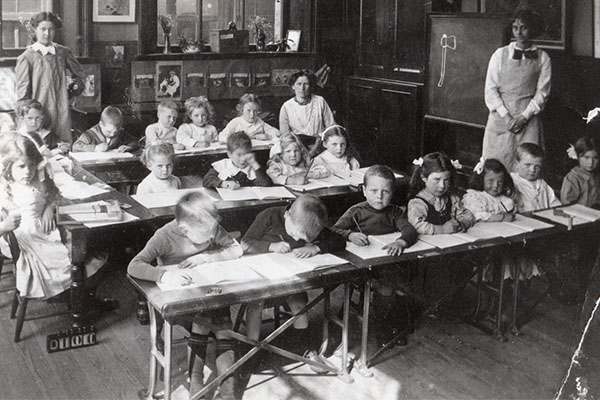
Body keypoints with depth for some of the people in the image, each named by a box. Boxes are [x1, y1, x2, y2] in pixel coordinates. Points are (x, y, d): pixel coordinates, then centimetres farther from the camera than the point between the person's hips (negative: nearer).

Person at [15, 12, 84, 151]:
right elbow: (22, 91, -1)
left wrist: (77, 85, 12)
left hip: (62, 112, 3)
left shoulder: (63, 52, 8)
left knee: (64, 149, -1)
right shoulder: (27, 57, -2)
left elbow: (78, 72, 28)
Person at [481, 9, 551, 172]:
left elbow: (542, 93, 3)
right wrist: (505, 116, -8)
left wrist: (524, 117, -10)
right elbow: (490, 90, 3)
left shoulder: (542, 58, 6)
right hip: (500, 117, 1)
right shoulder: (500, 54, 8)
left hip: (528, 120, -1)